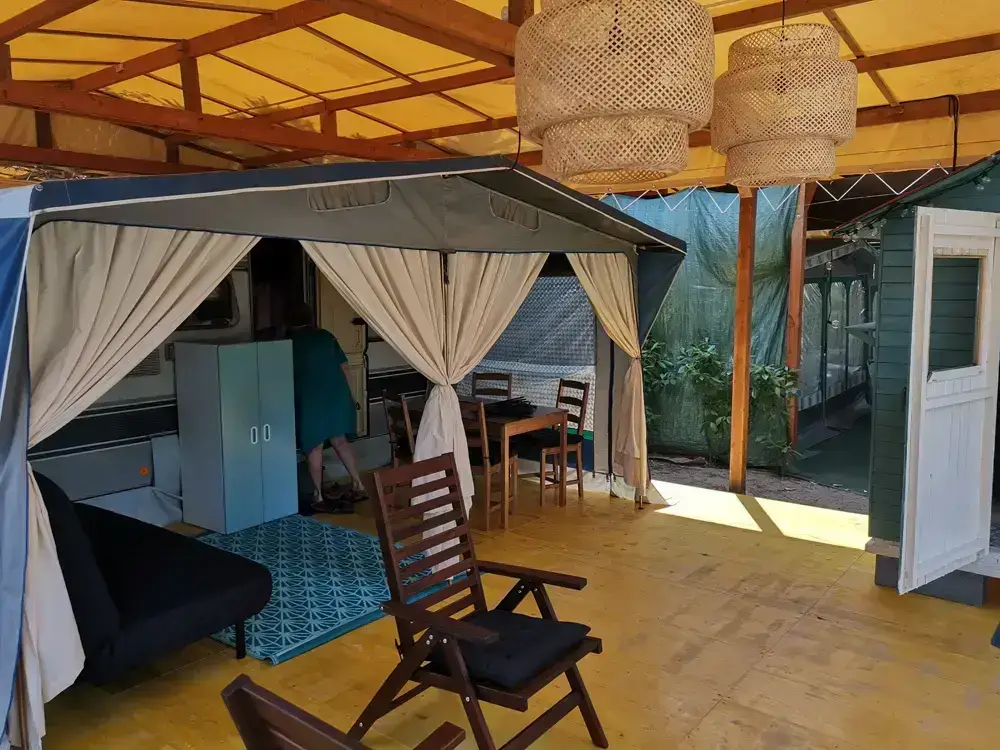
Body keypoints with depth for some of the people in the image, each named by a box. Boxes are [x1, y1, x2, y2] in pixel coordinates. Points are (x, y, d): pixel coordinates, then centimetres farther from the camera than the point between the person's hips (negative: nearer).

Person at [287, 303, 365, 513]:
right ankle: (358, 485, 19)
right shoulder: (326, 336, 11)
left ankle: (318, 497, 11)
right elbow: (344, 365, 12)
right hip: (337, 394, 4)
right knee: (339, 440, 17)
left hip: (311, 399, -4)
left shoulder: (290, 342, 2)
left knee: (314, 447, 5)